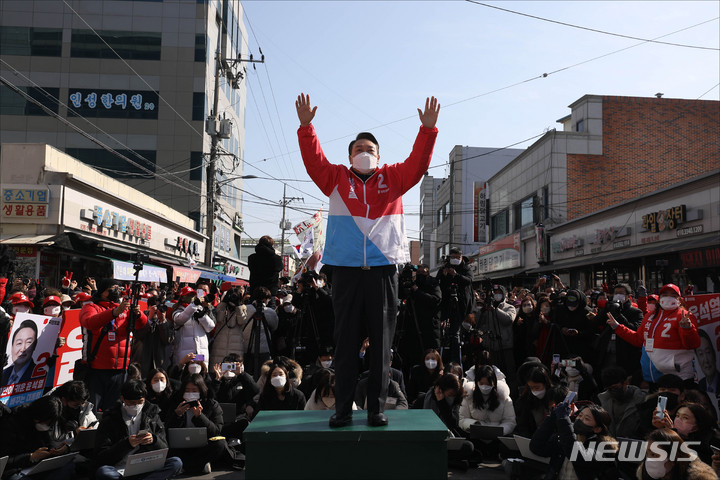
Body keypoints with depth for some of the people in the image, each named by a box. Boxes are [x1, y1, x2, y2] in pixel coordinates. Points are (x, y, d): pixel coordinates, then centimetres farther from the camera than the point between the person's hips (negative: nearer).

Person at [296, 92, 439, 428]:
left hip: (384, 269, 1)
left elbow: (417, 163, 4)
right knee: (345, 341, 3)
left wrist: (428, 129, -6)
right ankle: (343, 409, 11)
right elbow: (314, 161, 2)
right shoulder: (337, 179, 12)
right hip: (346, 270, 0)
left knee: (382, 343, 4)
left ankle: (377, 408, 13)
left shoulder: (392, 179, 13)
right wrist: (306, 126, -9)